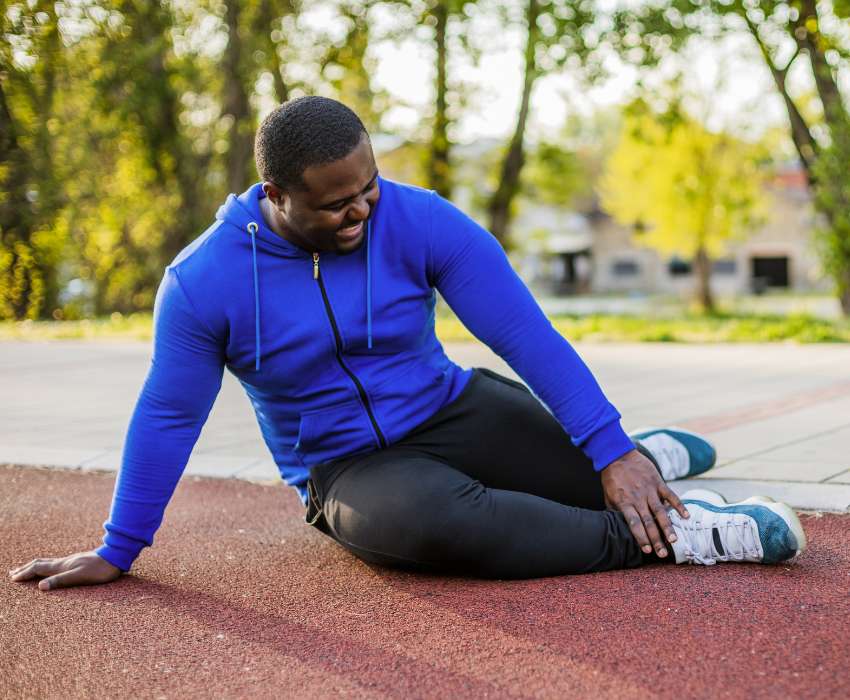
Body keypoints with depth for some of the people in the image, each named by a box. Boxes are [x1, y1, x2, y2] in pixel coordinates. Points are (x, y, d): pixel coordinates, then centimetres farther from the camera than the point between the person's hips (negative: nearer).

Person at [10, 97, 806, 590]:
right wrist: (116, 551, 1)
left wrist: (611, 452, -25)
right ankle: (673, 539, -26)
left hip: (456, 412, 2)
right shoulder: (202, 282, -14)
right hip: (349, 472, -1)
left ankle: (641, 459, 20)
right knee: (437, 522, -39)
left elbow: (527, 335, -17)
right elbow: (167, 417, -5)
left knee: (630, 490, -19)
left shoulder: (423, 222, -15)